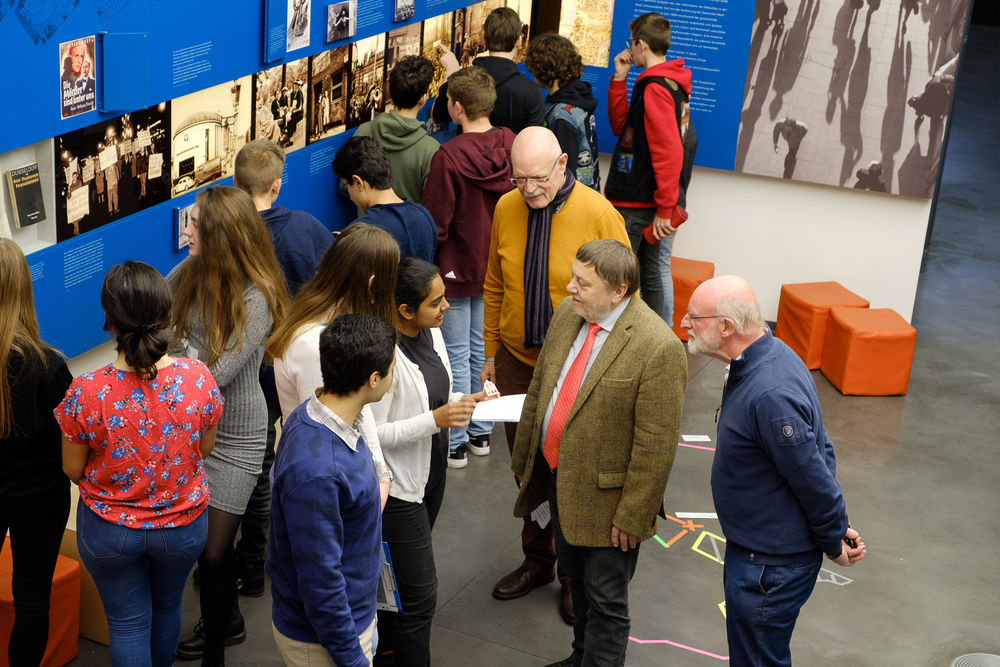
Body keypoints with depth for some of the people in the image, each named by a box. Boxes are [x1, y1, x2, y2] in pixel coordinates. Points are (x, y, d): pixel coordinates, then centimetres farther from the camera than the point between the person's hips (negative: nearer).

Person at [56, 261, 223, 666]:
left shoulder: (86, 394, -27)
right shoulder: (198, 378, -23)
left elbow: (73, 470, -11)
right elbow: (205, 448, -5)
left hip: (109, 529, -2)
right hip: (183, 526, 2)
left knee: (127, 622, 19)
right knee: (167, 606, 29)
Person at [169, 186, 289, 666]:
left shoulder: (256, 298, -24)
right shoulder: (192, 271, -4)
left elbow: (216, 373, -24)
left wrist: (178, 340, -12)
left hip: (235, 434, -6)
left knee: (212, 548, 0)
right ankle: (228, 621, 41)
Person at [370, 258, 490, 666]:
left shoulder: (431, 331, -3)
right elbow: (370, 433, -26)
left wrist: (461, 401, -5)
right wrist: (435, 419, -31)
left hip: (431, 472, 9)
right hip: (399, 486, -9)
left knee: (400, 568, 27)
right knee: (420, 594, -2)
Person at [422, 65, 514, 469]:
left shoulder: (448, 158, -24)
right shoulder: (511, 145, -6)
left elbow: (434, 224, -17)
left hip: (456, 270, -6)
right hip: (497, 267, 6)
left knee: (456, 356, 5)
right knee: (484, 348, 17)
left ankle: (454, 443, 14)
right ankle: (481, 433, 28)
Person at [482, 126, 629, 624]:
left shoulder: (599, 215, -17)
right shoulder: (506, 209, -3)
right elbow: (494, 288, 9)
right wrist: (491, 353, 12)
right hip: (517, 361, 4)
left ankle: (575, 575, 27)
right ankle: (537, 560, 36)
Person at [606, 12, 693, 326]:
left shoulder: (655, 88, -18)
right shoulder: (671, 83, 14)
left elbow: (669, 151, -23)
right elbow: (621, 126, 19)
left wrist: (665, 209, -22)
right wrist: (619, 80, 10)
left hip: (638, 205, -10)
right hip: (656, 203, 10)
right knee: (656, 272, 14)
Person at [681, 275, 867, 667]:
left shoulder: (770, 396, -34)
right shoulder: (769, 353, -1)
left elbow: (815, 478, -25)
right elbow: (819, 447, 7)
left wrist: (834, 543, -8)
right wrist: (838, 528, 8)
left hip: (771, 567, -10)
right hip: (756, 548, 10)